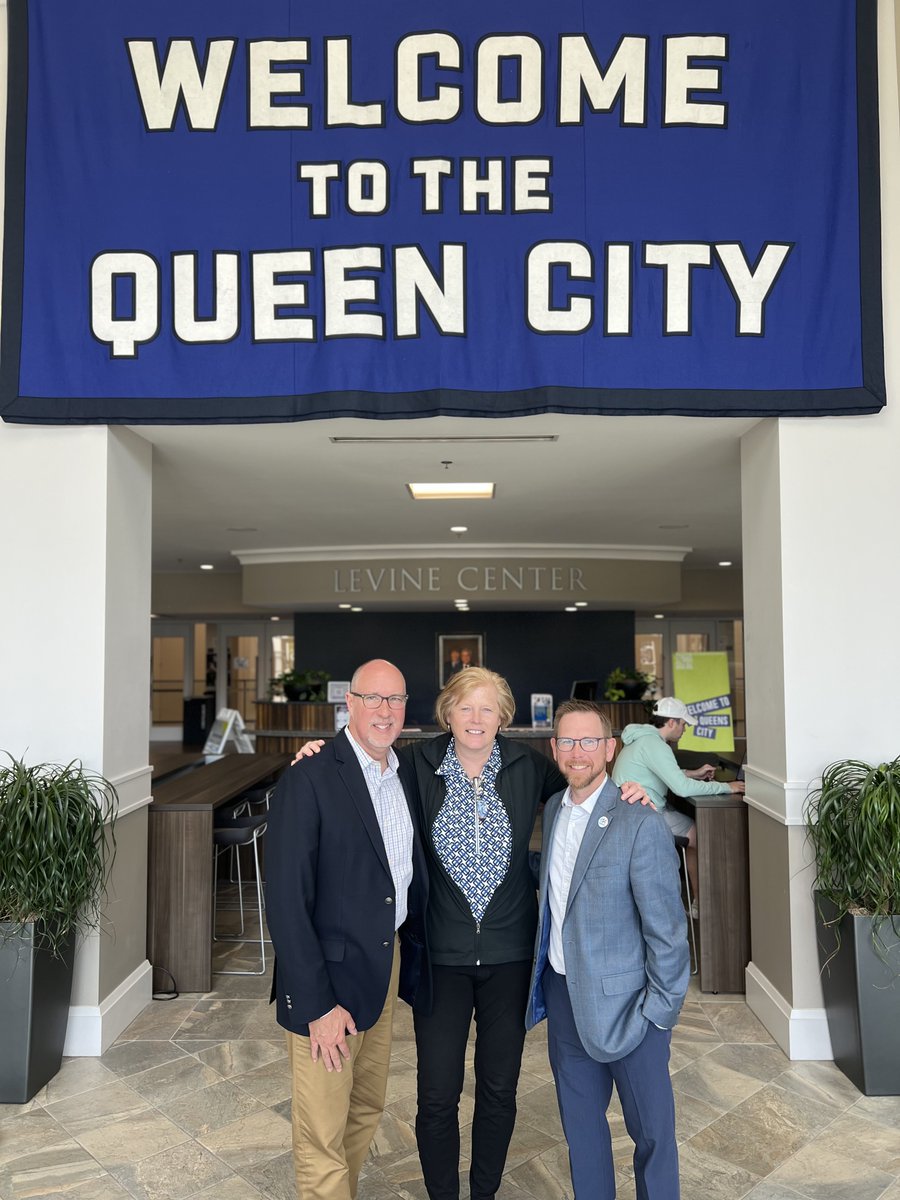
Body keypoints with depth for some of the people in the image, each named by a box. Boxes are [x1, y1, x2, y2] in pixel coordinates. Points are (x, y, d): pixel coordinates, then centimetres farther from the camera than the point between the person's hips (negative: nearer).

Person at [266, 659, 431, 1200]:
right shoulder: (308, 781, -17)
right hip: (329, 976, -7)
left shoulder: (407, 776, 5)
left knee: (368, 1111, 22)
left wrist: (414, 963, 7)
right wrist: (317, 1003, -18)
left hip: (388, 966, 7)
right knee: (323, 1134, 7)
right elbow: (286, 901, -18)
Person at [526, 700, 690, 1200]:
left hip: (624, 1003, -6)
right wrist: (547, 985, 10)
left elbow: (667, 928, -16)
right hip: (563, 994, 6)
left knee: (652, 1130, 11)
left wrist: (660, 1011, -13)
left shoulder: (641, 825, -20)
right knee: (580, 1121, 21)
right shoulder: (552, 810, 2)